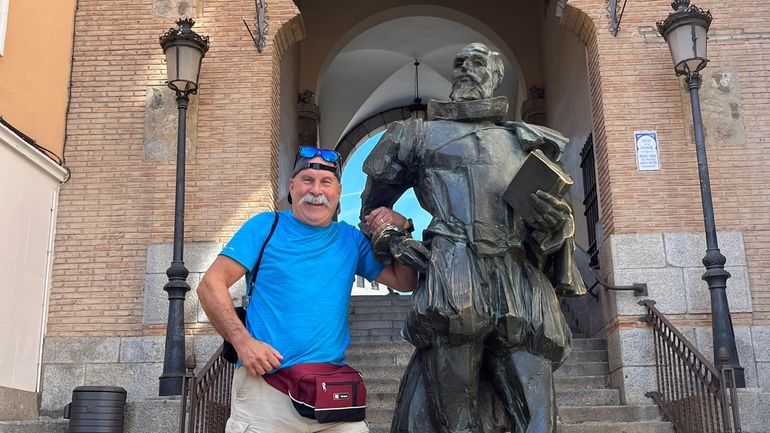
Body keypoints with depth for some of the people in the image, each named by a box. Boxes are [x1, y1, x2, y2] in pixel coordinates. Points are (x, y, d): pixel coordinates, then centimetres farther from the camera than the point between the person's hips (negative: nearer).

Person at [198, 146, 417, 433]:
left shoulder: (351, 240, 13)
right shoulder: (264, 227, 3)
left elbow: (405, 282, 15)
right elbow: (211, 285, -2)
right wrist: (243, 341, -14)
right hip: (266, 382, -3)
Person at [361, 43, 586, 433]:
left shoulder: (525, 141, 23)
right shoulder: (422, 135, 19)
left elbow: (544, 225, 23)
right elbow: (373, 204, 24)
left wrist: (558, 222, -1)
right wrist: (390, 239, 4)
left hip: (522, 287, 2)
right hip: (454, 283, -2)